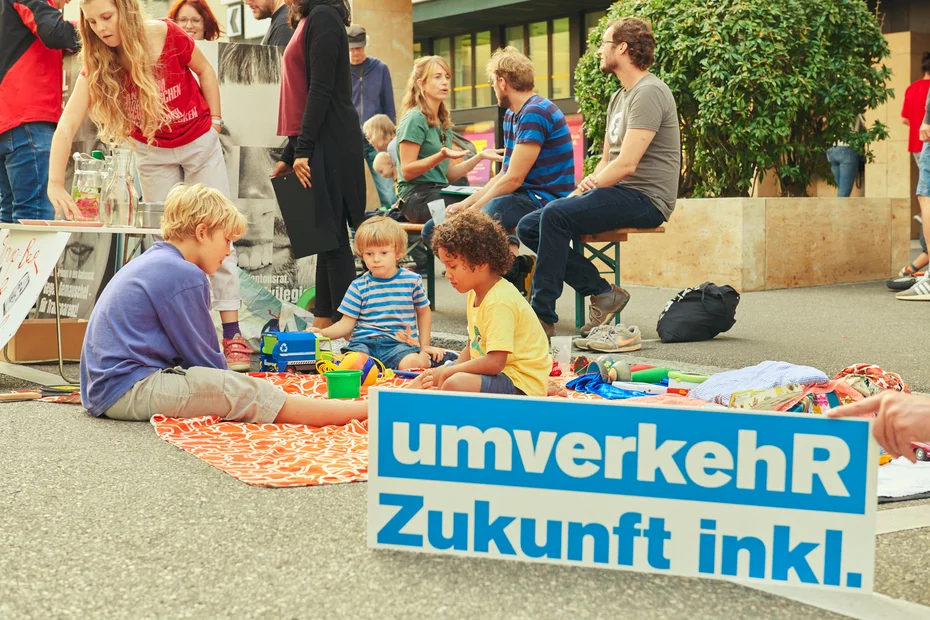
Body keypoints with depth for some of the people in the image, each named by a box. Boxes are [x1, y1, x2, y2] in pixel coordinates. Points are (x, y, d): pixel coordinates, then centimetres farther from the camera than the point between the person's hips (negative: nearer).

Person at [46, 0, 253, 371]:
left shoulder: (165, 35, -23)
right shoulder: (96, 66, -18)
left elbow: (204, 71, -5)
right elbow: (67, 125, -25)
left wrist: (215, 121, -6)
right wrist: (56, 184, -36)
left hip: (200, 143, -2)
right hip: (154, 154, 2)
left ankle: (232, 337, -6)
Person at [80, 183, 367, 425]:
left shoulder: (148, 263, 19)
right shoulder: (183, 275, -12)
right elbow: (203, 359, -7)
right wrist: (226, 383, 9)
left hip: (103, 389, 11)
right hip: (128, 389, -11)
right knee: (245, 393, -19)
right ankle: (361, 410, -23)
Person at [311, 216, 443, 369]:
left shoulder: (412, 280, 7)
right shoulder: (359, 286, 7)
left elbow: (423, 312, 22)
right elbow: (346, 324, 6)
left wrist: (424, 345, 15)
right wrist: (323, 333, -12)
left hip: (399, 342, 0)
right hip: (363, 342, 0)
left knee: (415, 362, -35)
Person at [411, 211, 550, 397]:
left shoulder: (500, 301, -22)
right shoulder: (475, 295, 9)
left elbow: (495, 362, -30)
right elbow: (471, 348, 16)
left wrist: (447, 372, -21)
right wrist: (446, 373, -2)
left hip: (523, 385, -10)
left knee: (455, 385, -33)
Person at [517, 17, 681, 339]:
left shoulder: (648, 93, -12)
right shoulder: (619, 97, 20)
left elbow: (626, 165, -21)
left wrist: (582, 192, -11)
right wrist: (590, 181, 2)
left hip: (645, 199, -10)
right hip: (619, 193, 10)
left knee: (556, 214, -29)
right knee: (529, 227, -2)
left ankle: (543, 317, -22)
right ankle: (603, 293, -4)